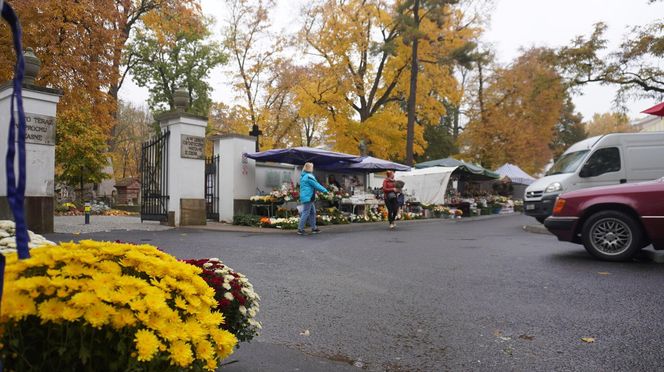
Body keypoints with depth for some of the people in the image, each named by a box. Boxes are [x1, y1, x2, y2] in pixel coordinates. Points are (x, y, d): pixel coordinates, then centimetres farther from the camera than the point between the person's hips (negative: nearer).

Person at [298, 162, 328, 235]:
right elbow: (316, 185, -13)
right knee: (306, 213, -7)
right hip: (308, 198, -10)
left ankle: (313, 228, 19)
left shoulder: (303, 176, 15)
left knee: (312, 212, 15)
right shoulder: (309, 176, -15)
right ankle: (300, 229, -4)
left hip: (306, 197, 10)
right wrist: (325, 190, -3)